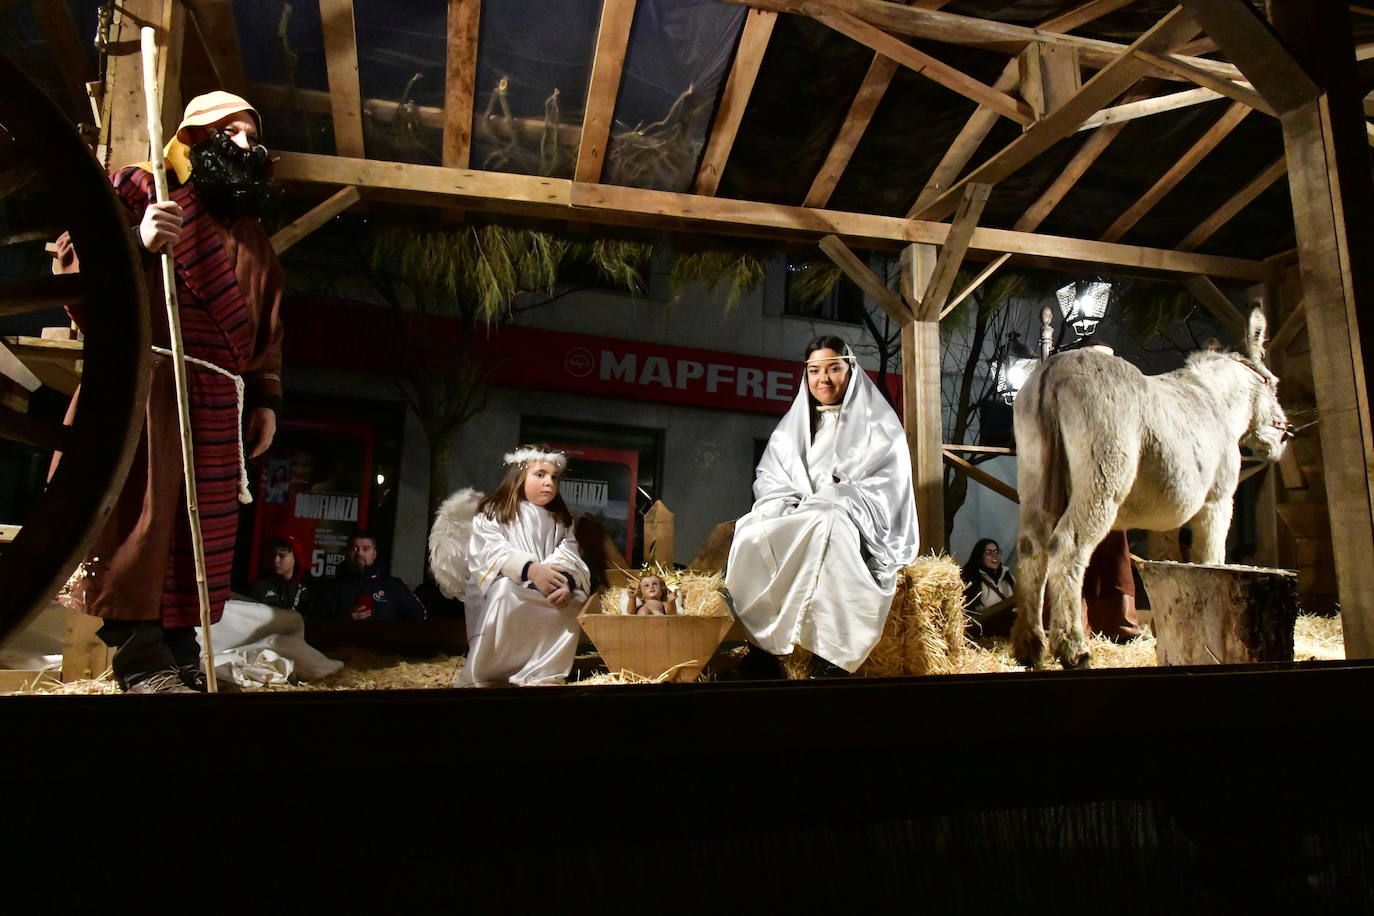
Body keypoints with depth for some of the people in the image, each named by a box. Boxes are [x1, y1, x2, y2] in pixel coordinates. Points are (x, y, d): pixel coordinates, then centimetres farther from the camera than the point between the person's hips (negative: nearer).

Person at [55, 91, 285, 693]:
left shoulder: (255, 241, 27)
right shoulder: (143, 187, 11)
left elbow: (268, 335, 24)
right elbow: (75, 261, -1)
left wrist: (266, 400, 14)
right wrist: (135, 244, -21)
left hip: (219, 398, 6)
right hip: (145, 372, -5)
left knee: (202, 526, 1)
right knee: (141, 508, -15)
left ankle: (179, 654, 5)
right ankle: (141, 656, -13)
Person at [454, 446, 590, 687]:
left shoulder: (560, 521, 16)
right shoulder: (492, 513, 2)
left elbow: (569, 555, -1)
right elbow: (492, 551, -15)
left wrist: (566, 581, -26)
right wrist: (530, 570, -34)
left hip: (548, 589, 4)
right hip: (503, 586, -4)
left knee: (572, 601, -25)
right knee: (507, 592, -37)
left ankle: (541, 674, -18)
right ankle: (480, 675, -22)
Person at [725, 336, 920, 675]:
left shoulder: (877, 424, 9)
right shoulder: (793, 425, 21)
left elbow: (888, 485, -2)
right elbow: (768, 477, 13)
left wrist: (832, 501, -16)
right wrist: (788, 506, -9)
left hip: (857, 525, -3)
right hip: (796, 517, 4)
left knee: (826, 527, -40)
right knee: (753, 533, -30)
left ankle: (829, 656, -39)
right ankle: (760, 647, -34)